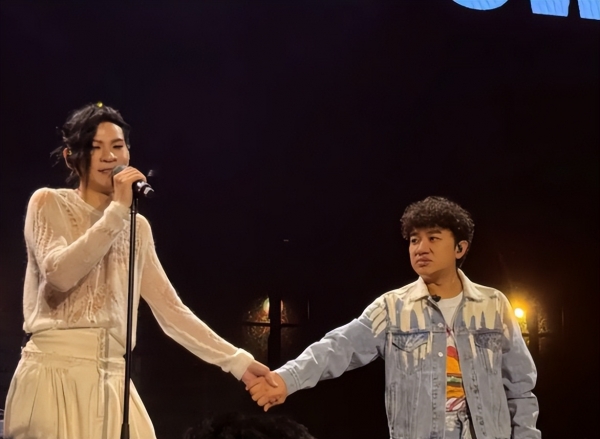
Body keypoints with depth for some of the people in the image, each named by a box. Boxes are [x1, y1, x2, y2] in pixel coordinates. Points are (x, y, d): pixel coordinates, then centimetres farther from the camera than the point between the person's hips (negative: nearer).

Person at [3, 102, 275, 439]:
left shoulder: (137, 226, 15)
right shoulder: (49, 203, 1)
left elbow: (169, 307, 12)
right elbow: (59, 274, -17)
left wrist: (236, 360, 6)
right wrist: (117, 211, -15)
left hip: (112, 380, 5)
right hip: (56, 372, -5)